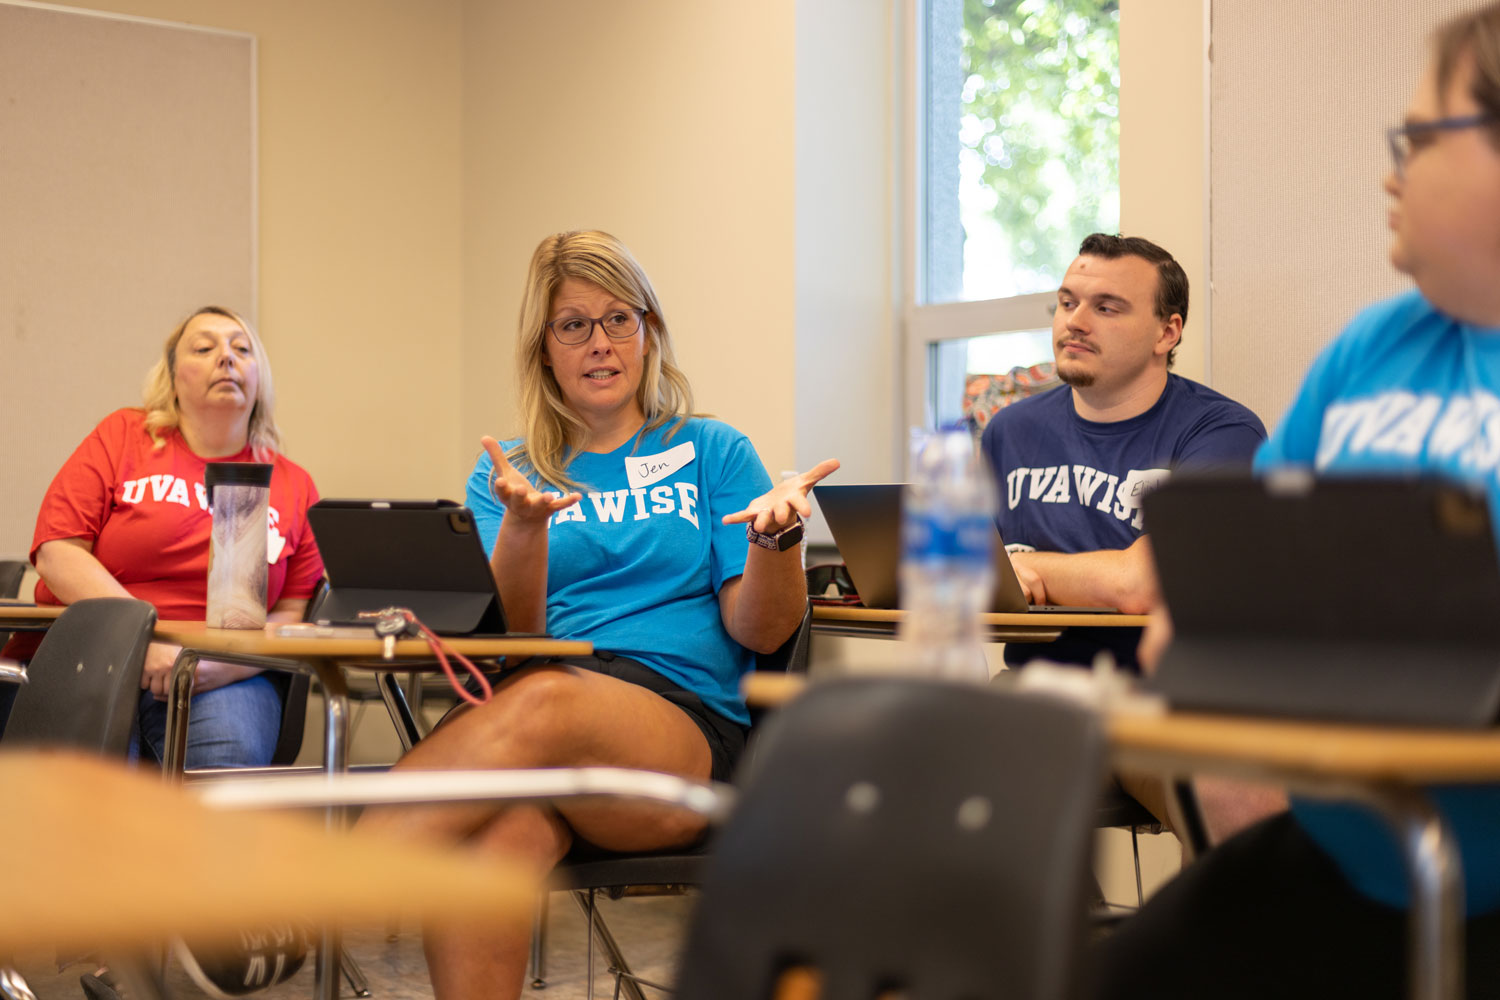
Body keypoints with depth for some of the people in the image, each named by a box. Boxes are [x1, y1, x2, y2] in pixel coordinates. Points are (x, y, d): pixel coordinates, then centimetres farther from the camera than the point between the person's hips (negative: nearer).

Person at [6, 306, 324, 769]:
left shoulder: (293, 486, 14)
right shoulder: (123, 435, 10)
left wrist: (220, 666, -11)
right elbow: (57, 553, -1)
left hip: (218, 680, 2)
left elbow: (295, 615, 10)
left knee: (233, 757, -31)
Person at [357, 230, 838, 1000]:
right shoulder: (510, 472, 21)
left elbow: (759, 631, 7)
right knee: (501, 834, -37)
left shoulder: (712, 452, 16)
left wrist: (776, 535, -14)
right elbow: (507, 633, 5)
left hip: (688, 729, -1)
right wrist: (524, 525, -14)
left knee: (543, 700, -37)